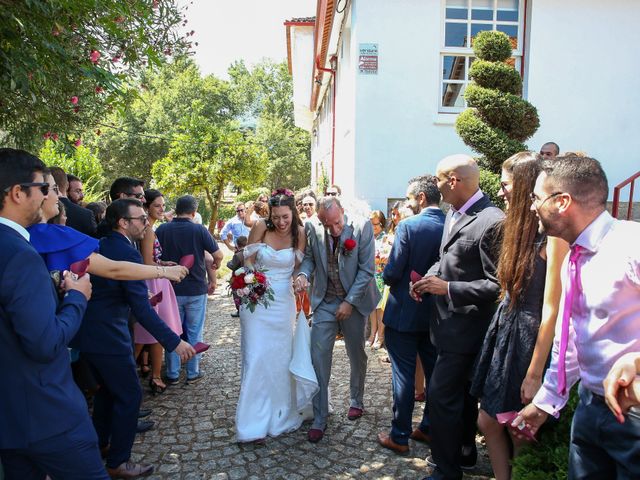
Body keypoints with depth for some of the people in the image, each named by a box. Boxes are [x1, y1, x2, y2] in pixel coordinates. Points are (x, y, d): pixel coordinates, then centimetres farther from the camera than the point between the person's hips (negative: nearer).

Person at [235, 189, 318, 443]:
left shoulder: (299, 233, -5)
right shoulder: (261, 228, -9)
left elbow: (299, 267, 4)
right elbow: (248, 260, -2)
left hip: (284, 302, 2)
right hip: (257, 299, -1)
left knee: (280, 357, 12)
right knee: (256, 358, -1)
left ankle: (279, 415, 32)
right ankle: (254, 424, 11)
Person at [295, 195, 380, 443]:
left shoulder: (362, 227, -16)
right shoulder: (312, 228, -10)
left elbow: (366, 269, -13)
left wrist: (350, 301, -14)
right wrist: (303, 274, -17)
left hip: (354, 301, -1)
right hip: (325, 302, 1)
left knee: (357, 355, 16)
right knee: (318, 357, -3)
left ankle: (357, 401, 42)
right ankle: (319, 418, 12)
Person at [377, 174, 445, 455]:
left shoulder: (408, 226, -18)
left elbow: (391, 274, -20)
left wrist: (388, 276, 2)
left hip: (404, 313, -5)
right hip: (437, 313, 5)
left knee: (403, 375, 6)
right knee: (435, 373, 18)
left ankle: (399, 436, 19)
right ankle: (430, 428, 33)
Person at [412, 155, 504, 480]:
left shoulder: (491, 222, -22)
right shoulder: (453, 214, 6)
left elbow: (497, 284, -22)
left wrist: (448, 288, -23)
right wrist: (430, 277, 0)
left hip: (465, 327, -9)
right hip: (451, 322, 9)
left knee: (440, 395, -2)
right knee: (461, 392, 23)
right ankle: (464, 451, 43)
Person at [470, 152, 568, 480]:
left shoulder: (553, 235, -18)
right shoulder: (521, 229, 9)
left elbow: (552, 310, -20)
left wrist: (535, 374, -18)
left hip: (531, 341, -8)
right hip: (505, 333, 8)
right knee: (488, 422, 14)